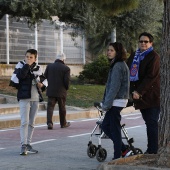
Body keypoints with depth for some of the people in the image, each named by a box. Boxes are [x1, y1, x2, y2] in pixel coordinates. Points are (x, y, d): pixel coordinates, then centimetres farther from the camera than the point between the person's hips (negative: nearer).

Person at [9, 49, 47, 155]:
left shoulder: (38, 68, 10)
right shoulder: (21, 65, -2)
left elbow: (44, 79, 22)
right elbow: (21, 75, -21)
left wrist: (42, 84, 1)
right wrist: (27, 65, -16)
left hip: (35, 98, 5)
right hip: (24, 98, -5)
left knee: (32, 123, 12)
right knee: (25, 122, -14)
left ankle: (28, 144, 20)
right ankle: (23, 145, -15)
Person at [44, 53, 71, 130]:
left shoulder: (49, 66, 2)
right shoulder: (66, 68, -8)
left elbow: (45, 76, 6)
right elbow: (67, 80, -11)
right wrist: (66, 88, 7)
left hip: (51, 91, 2)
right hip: (61, 91, -2)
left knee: (50, 106, 1)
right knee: (62, 108, 12)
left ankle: (49, 122, -15)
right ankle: (63, 123, 24)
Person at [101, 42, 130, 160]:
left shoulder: (118, 66, -16)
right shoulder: (118, 64, 16)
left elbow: (114, 87, -20)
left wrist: (107, 104, -18)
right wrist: (105, 102, 17)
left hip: (116, 101, -10)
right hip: (117, 101, 10)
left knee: (114, 128, -3)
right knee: (105, 126, 14)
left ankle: (117, 156, 4)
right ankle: (123, 149, 18)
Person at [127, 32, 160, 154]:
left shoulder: (154, 57, -8)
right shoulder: (134, 56, 14)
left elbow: (151, 77, -16)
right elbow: (129, 74, 13)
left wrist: (139, 92, -19)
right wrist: (133, 91, 0)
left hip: (152, 96, -7)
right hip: (141, 97, 7)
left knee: (152, 124, -7)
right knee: (149, 123, 12)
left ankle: (153, 151, -5)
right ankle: (151, 149, 18)